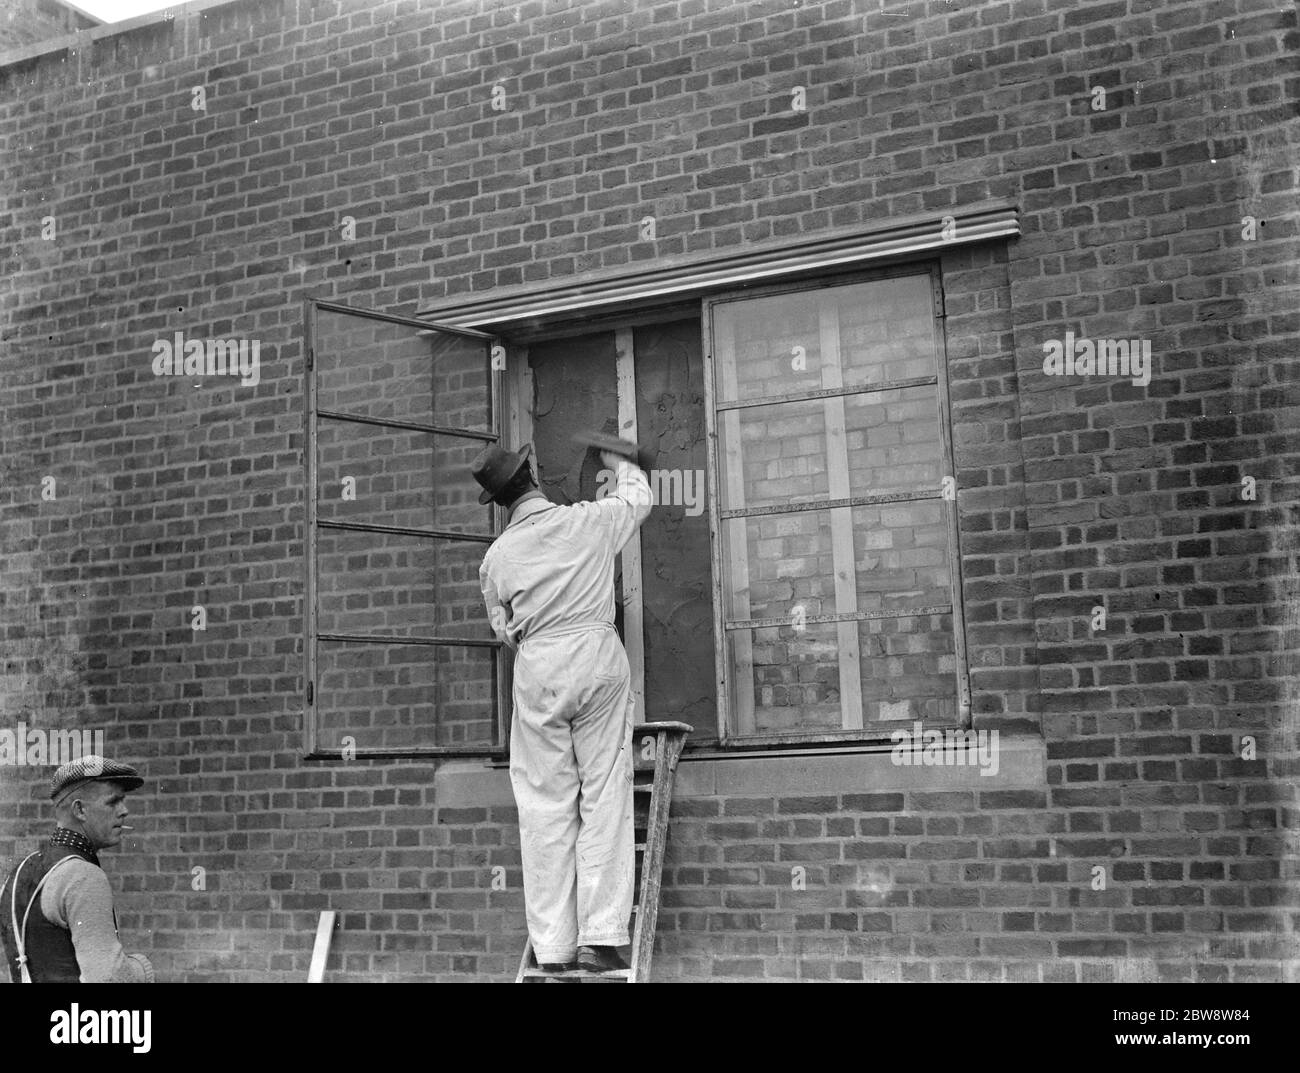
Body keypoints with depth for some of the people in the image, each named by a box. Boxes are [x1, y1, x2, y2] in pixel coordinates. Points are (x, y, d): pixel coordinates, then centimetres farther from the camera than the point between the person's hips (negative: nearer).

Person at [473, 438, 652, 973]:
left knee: (546, 806, 4)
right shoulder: (588, 520, 1)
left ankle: (554, 947, 5)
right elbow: (638, 496, 21)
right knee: (604, 797, 1)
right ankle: (601, 935, -4)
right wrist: (616, 462, 39)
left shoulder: (496, 556, 6)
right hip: (597, 655, -1)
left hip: (536, 666, 1)